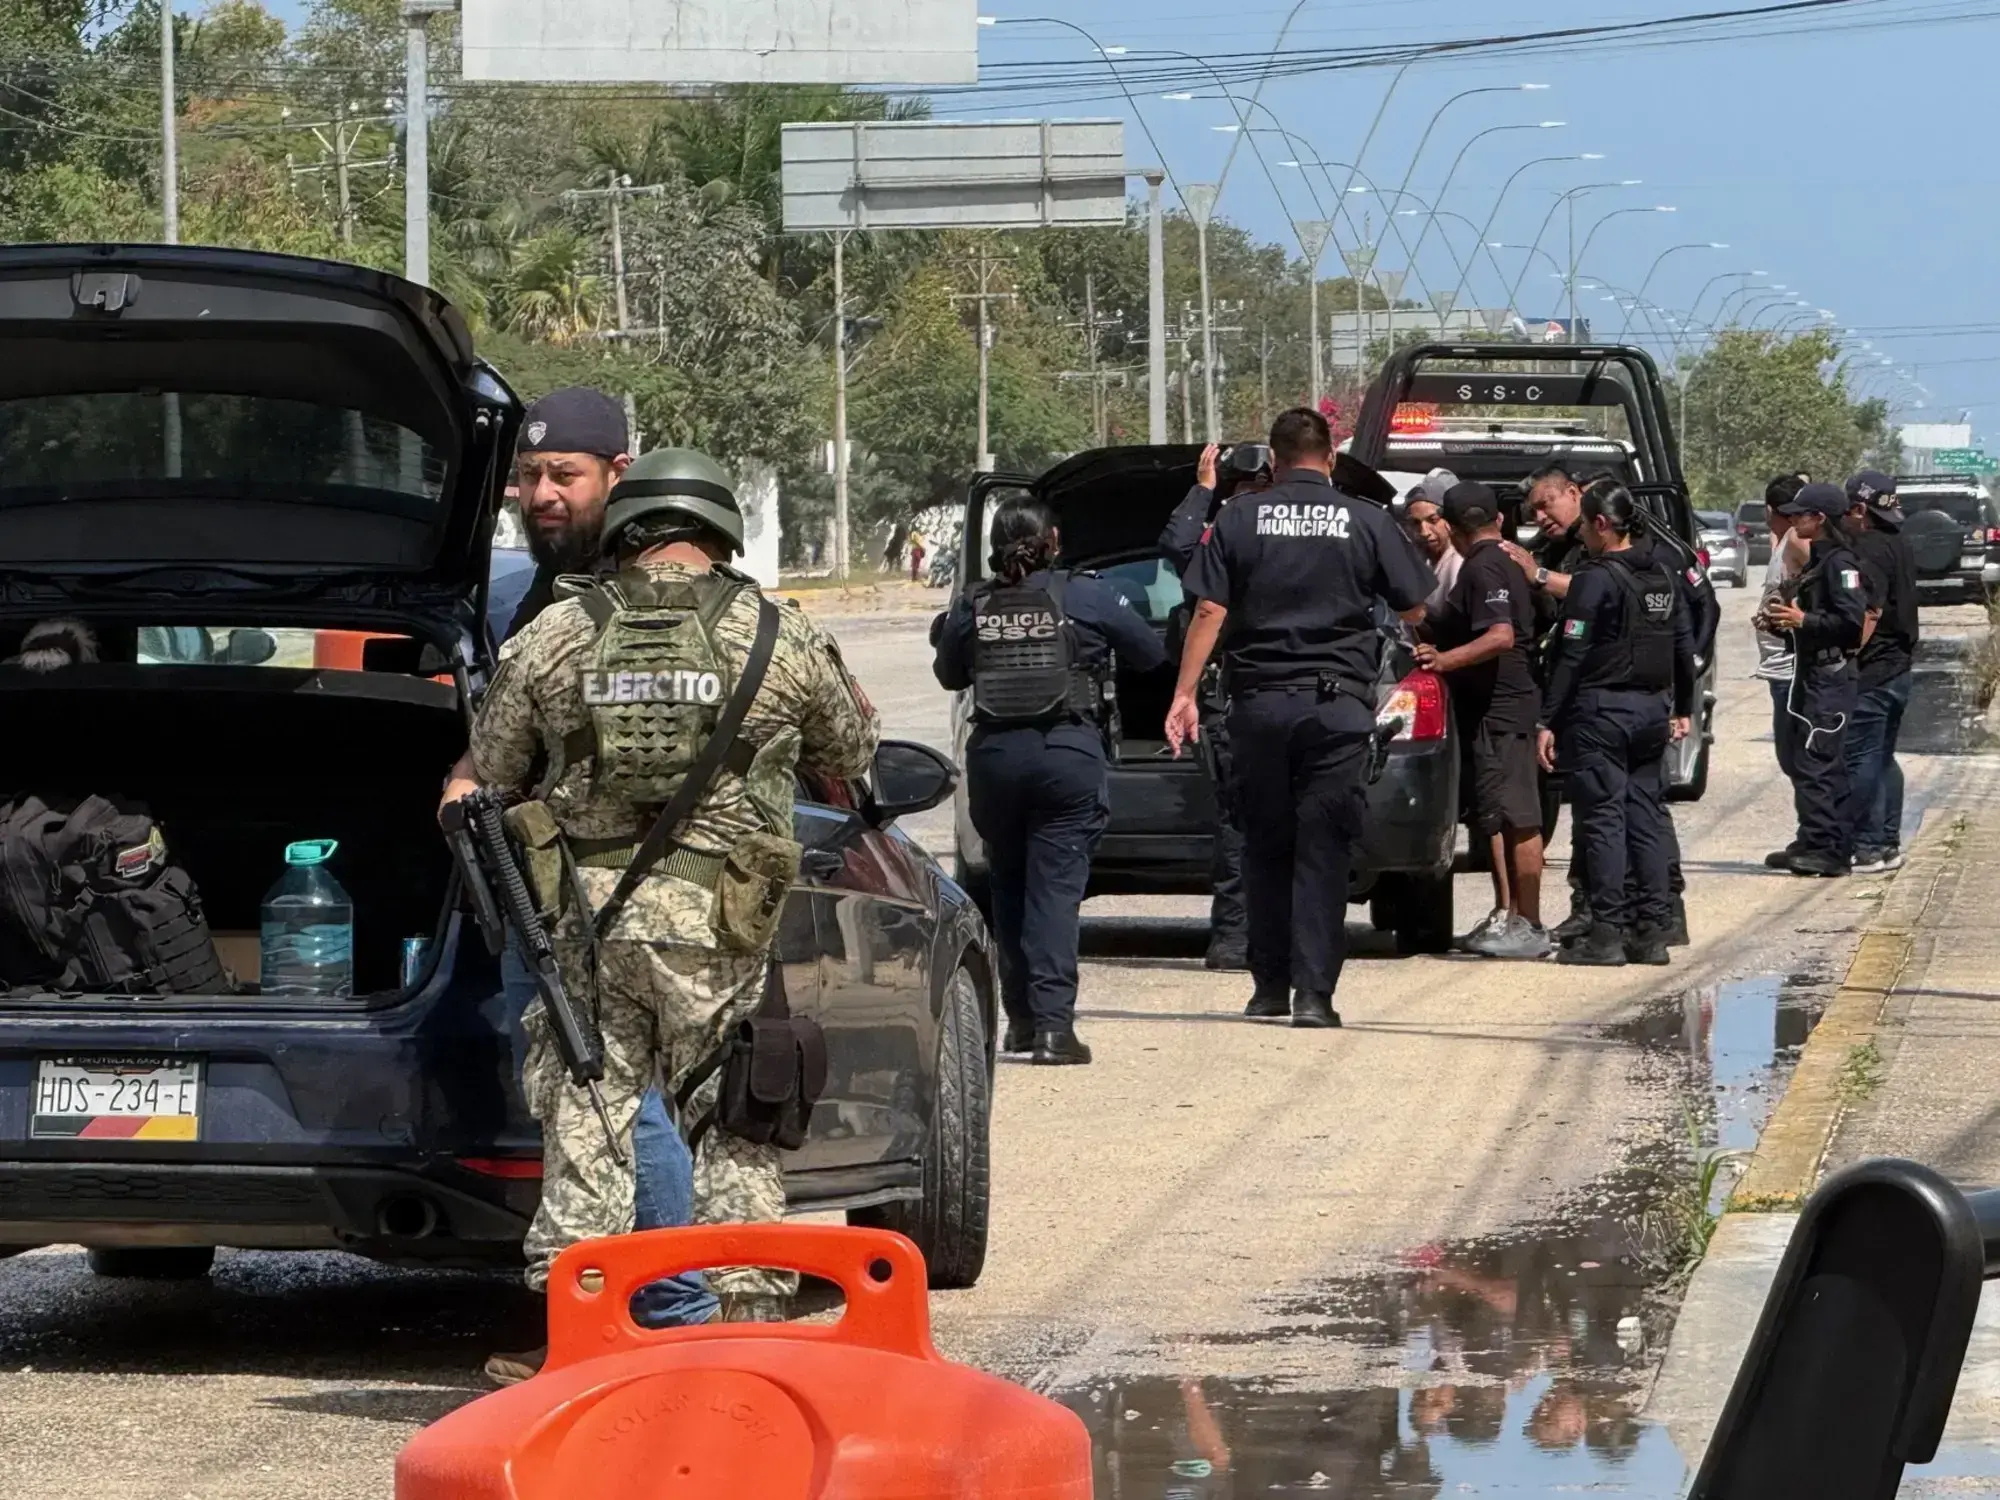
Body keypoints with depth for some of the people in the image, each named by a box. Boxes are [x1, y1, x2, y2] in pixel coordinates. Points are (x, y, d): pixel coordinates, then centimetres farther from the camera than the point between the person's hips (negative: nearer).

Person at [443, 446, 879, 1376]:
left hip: (588, 914, 1)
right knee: (733, 1128, 7)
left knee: (585, 1123, 7)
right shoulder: (783, 639, 4)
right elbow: (851, 763, 19)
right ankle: (750, 1320, 5)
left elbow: (481, 776, 13)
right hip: (719, 925, -1)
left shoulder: (554, 636, 6)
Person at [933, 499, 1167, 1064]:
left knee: (1009, 885, 17)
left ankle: (1021, 1018, 22)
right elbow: (1150, 655, 9)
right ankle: (1052, 1023, -14)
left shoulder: (972, 607, 3)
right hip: (1069, 752, -2)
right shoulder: (1089, 597, -3)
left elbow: (951, 675, 18)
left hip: (993, 755, 2)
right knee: (1055, 886, -4)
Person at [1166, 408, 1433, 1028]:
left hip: (1259, 701, 1)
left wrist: (1185, 694, 2)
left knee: (1265, 847, 12)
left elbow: (1209, 612, -2)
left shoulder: (1240, 519, 3)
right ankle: (1313, 993, -8)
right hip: (1338, 703, -1)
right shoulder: (1367, 521, 1)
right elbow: (1415, 608, 6)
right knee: (1322, 849, -1)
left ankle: (1270, 987, 16)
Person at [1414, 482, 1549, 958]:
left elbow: (1501, 636, -25)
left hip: (1500, 709, -11)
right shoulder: (1506, 564, 17)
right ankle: (1507, 916, 19)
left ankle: (1529, 925, -10)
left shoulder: (1483, 569, -14)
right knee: (1496, 817, 14)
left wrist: (1445, 659, -25)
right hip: (1496, 708, 11)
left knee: (1516, 818, -10)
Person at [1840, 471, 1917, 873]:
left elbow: (1869, 614, -23)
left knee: (1860, 761, -7)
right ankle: (1888, 843, 19)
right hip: (1898, 669, 10)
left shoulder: (1869, 552, -17)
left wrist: (1845, 660, -22)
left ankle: (1866, 847, -7)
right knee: (1883, 759, 16)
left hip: (1870, 674, -10)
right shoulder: (1899, 549, 15)